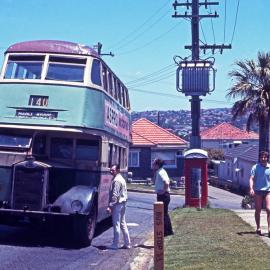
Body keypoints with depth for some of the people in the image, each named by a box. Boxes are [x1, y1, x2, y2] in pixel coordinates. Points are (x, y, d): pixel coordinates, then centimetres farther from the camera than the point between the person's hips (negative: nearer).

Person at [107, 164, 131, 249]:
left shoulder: (116, 180, -15)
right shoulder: (121, 179, 16)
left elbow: (115, 195, -22)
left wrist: (110, 206, -22)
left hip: (117, 204, -10)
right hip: (123, 203, 10)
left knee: (116, 224, -4)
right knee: (123, 224, 13)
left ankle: (115, 244, 1)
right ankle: (127, 243, 16)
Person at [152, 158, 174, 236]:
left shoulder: (160, 173, -18)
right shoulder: (159, 172, 13)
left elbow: (166, 183, -32)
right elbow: (155, 182, 25)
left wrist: (163, 191, -21)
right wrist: (154, 173, 15)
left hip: (163, 195, -10)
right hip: (161, 195, 10)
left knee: (163, 213, -4)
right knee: (164, 213, 16)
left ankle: (167, 231, 3)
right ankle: (168, 231, 24)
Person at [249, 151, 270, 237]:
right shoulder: (255, 167, -1)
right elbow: (251, 178, -6)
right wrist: (251, 188, -21)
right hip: (258, 191, 0)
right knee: (258, 210, 8)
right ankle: (258, 228, 22)